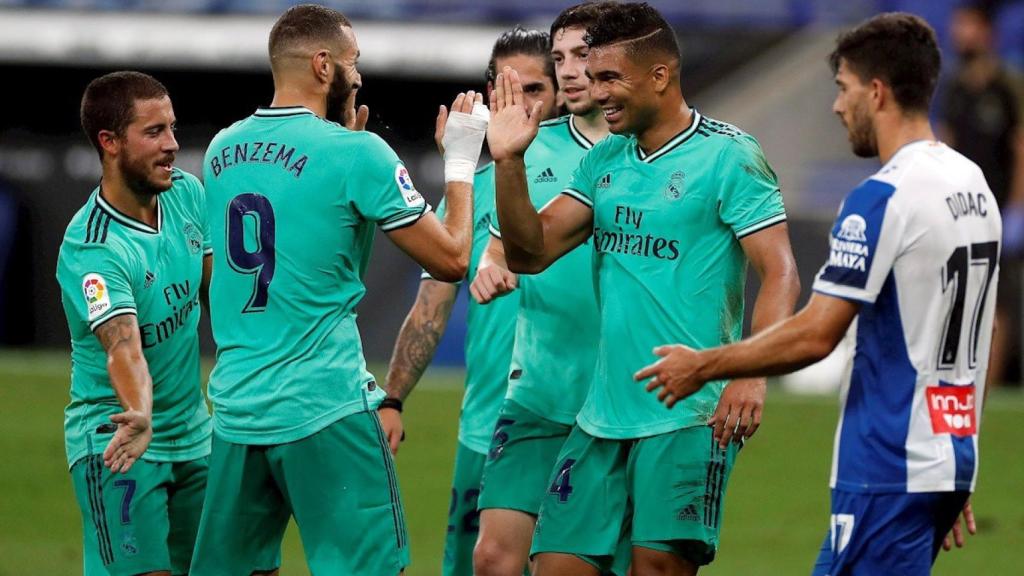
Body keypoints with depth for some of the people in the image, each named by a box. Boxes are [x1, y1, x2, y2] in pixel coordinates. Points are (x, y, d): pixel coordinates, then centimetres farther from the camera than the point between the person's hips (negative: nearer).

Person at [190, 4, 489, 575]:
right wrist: (461, 160, 8)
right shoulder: (354, 153, -10)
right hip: (325, 408, -6)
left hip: (236, 407, 6)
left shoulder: (223, 150, 8)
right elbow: (451, 259, -5)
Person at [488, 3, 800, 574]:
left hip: (690, 417, -7)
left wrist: (751, 375, -26)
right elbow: (532, 251, 11)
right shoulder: (604, 161, 14)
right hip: (603, 414, 7)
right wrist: (509, 162, -3)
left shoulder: (728, 156, -6)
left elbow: (780, 275, -13)